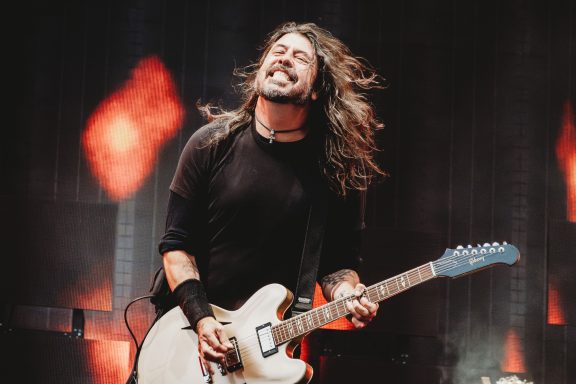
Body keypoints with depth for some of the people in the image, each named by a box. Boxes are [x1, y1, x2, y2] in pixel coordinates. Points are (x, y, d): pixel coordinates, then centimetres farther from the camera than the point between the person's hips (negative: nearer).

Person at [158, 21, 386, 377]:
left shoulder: (337, 167, -4)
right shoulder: (212, 144, -5)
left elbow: (338, 260, 3)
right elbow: (176, 243, -4)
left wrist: (347, 293, -18)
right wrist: (201, 318, -14)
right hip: (198, 333, 0)